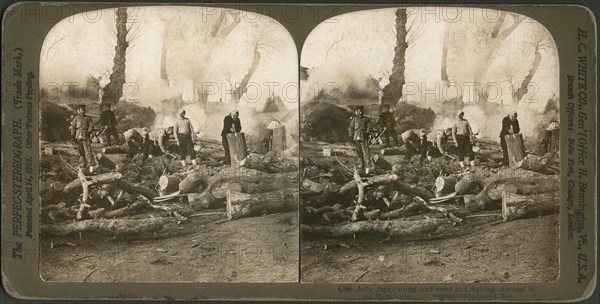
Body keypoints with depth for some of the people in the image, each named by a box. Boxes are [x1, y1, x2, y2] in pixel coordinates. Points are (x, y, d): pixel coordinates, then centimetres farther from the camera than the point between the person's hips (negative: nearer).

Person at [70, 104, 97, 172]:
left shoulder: (88, 118, 9)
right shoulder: (76, 118, 10)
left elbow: (91, 126, 5)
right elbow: (73, 127, 7)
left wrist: (88, 132, -12)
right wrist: (72, 136, 0)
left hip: (86, 137, -2)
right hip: (78, 137, 2)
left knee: (88, 151, -12)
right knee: (80, 152, 6)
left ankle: (91, 165, -12)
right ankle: (82, 166, 12)